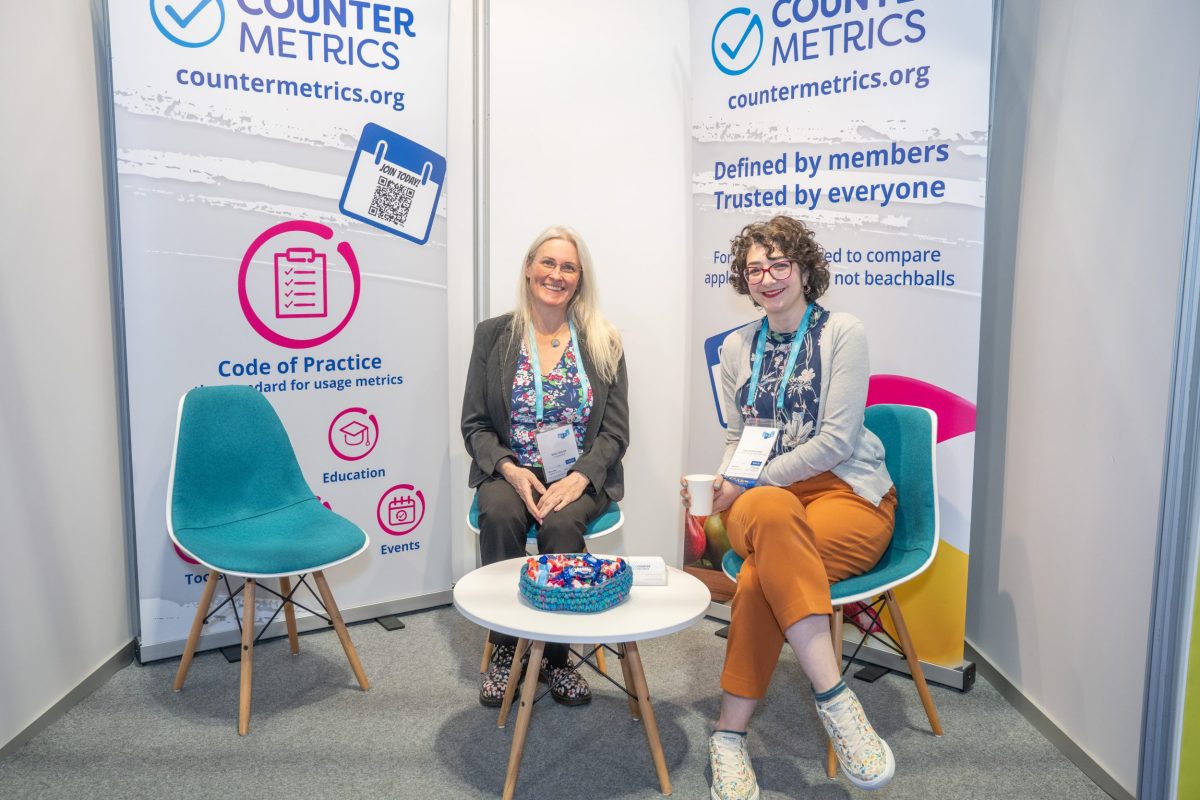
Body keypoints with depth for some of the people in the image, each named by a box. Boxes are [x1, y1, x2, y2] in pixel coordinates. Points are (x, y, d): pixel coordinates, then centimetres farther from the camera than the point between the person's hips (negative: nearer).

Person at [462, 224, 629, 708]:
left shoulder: (603, 342, 6)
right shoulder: (493, 335, 6)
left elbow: (615, 431, 2)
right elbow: (475, 424, 4)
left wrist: (579, 478, -16)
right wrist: (510, 470, -15)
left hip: (582, 478, 0)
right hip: (509, 472, 1)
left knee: (561, 523, -31)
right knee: (499, 516, -31)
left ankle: (556, 655, -10)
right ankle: (505, 647, -11)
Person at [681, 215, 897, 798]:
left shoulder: (842, 333, -1)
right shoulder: (736, 346, 14)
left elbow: (836, 439, -9)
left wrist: (752, 482, -12)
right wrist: (724, 483, -3)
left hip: (847, 493, -3)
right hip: (762, 497, 3)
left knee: (763, 571, -34)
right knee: (772, 513, -37)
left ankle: (729, 736, -23)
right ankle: (834, 697, -34)